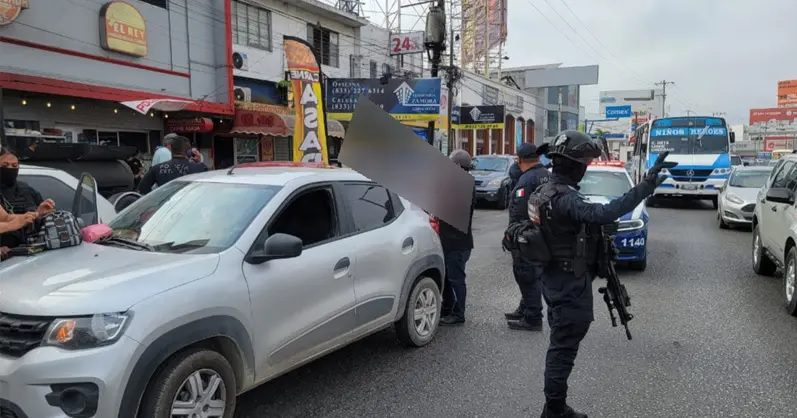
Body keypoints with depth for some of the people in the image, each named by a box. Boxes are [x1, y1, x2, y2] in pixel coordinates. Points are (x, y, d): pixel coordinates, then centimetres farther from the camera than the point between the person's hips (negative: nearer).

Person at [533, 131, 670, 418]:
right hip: (570, 283, -10)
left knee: (560, 344, 19)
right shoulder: (565, 198, -25)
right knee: (564, 347, 1)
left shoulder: (546, 190, 8)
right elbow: (603, 213, -40)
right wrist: (646, 187, -41)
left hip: (555, 278, 10)